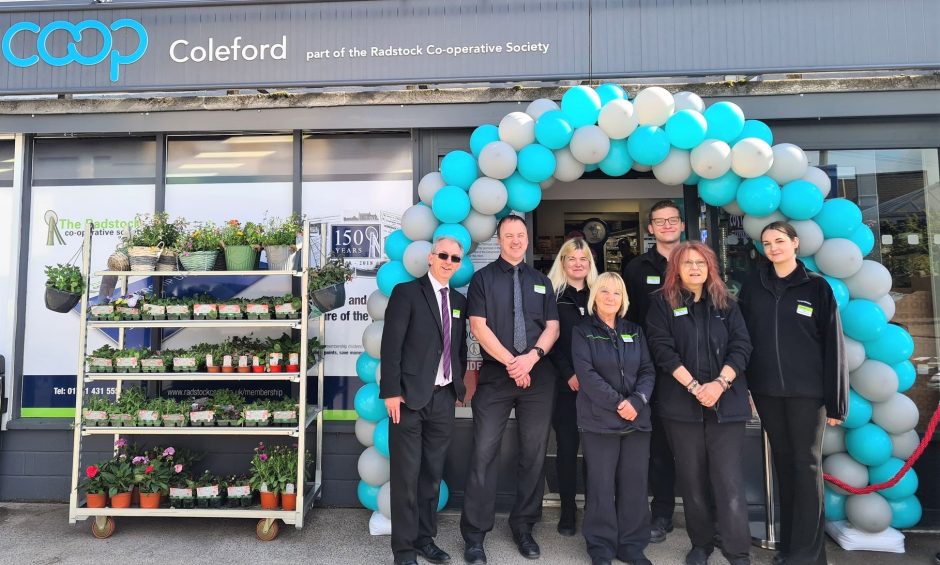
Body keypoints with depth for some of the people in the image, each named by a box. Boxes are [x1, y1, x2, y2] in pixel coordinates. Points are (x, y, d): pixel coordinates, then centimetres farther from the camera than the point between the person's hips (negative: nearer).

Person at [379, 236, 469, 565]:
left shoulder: (459, 301, 13)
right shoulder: (406, 292, -5)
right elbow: (391, 345, -10)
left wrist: (459, 385, 10)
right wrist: (391, 391, -15)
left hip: (444, 398, 6)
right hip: (411, 396, -5)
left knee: (432, 473, 14)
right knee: (406, 475, 2)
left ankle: (425, 538, 27)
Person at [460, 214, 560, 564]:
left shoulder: (541, 281, 15)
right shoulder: (482, 278, 5)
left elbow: (552, 326, 8)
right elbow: (478, 326, -5)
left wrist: (531, 357, -11)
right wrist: (510, 362, -11)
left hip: (538, 376, 3)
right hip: (495, 375, -3)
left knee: (534, 454, 8)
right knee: (484, 454, -3)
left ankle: (524, 527, 23)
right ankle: (475, 535, 8)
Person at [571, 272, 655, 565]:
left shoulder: (635, 331, 13)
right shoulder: (583, 332, 0)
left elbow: (648, 371, 5)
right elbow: (587, 375, -10)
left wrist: (636, 401, -12)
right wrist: (618, 403, -15)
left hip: (637, 419, 4)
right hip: (600, 420, -4)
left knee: (635, 484, 7)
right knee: (602, 485, 2)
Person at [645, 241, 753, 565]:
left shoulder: (726, 304, 10)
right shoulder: (662, 304, 2)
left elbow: (741, 346, 1)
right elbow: (662, 349, -7)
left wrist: (720, 383, -14)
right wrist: (694, 386, -16)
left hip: (726, 403, 1)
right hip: (682, 404, -1)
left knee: (729, 480, -2)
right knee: (692, 478, 8)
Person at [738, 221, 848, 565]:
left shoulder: (817, 287, -1)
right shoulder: (752, 288, 7)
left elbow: (833, 345, -2)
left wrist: (835, 401, -4)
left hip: (807, 390, -3)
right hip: (767, 391, 3)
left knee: (807, 465, 2)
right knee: (783, 463, 12)